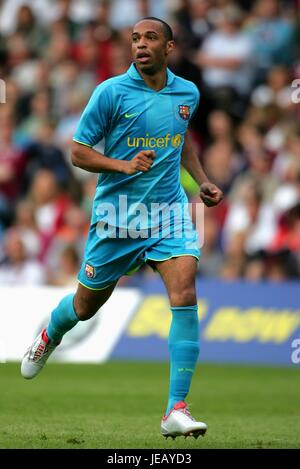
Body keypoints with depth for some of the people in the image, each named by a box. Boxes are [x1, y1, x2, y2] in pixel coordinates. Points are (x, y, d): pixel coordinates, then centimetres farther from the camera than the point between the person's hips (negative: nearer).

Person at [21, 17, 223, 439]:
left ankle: (177, 410, -20)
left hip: (169, 209, 2)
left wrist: (202, 180, 12)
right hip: (117, 213, -2)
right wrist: (124, 165, -22)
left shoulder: (187, 93, 4)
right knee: (86, 307, 13)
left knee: (185, 294, -21)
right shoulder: (111, 93, -10)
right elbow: (79, 152, -6)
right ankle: (50, 335, 53)